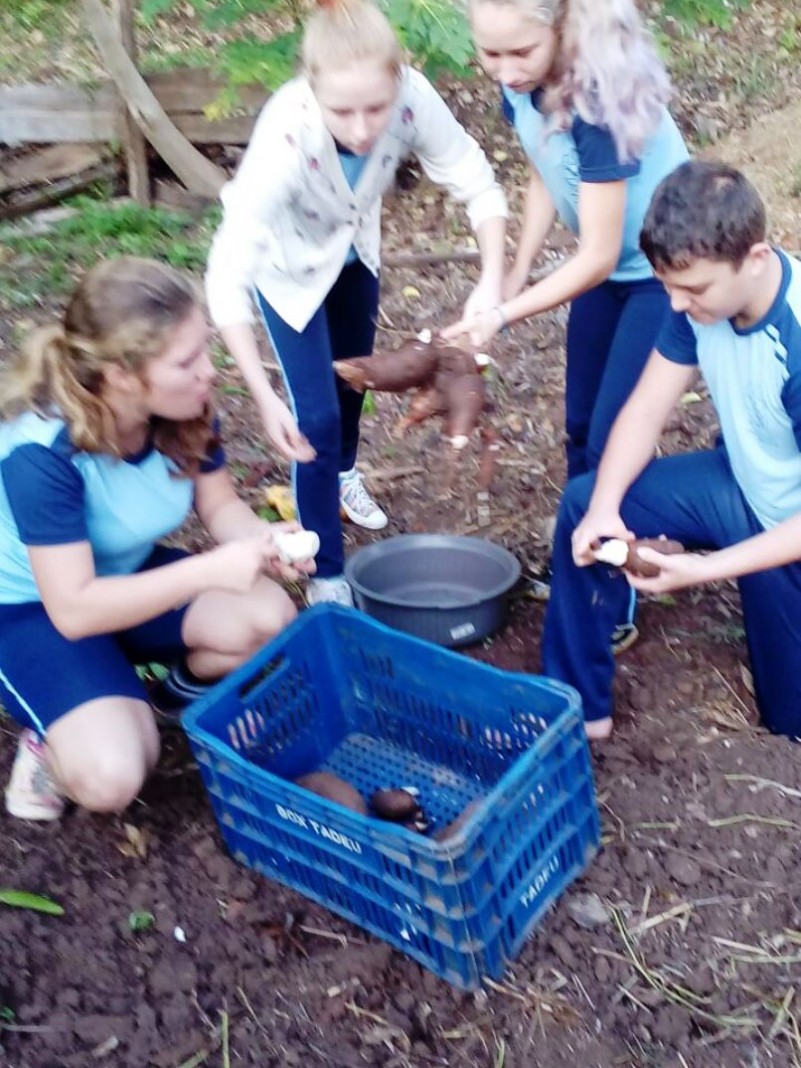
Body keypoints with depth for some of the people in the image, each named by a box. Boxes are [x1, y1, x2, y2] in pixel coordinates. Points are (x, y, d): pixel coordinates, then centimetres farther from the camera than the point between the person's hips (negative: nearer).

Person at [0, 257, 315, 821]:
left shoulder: (185, 410, -18)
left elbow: (220, 505, -4)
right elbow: (74, 609, -35)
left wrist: (260, 540, -27)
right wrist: (212, 568, -42)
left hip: (129, 574, 6)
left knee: (271, 619, -19)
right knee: (111, 776, -27)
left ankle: (191, 687, 12)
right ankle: (52, 738, 7)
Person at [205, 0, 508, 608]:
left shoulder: (412, 97, -35)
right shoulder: (285, 141, -43)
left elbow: (478, 185, -25)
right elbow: (228, 274, -41)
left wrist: (492, 281, -42)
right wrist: (265, 399, -47)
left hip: (353, 246, 4)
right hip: (286, 261, -4)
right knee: (316, 417, -8)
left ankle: (344, 473, 58)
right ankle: (327, 575, 12)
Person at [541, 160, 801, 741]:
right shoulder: (703, 296, -16)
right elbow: (645, 412, -8)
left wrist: (702, 570, -34)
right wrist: (604, 509, -24)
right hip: (744, 484, 6)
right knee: (584, 503, -7)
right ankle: (576, 704, 2)